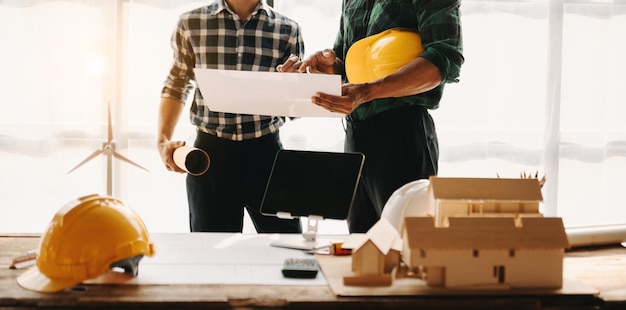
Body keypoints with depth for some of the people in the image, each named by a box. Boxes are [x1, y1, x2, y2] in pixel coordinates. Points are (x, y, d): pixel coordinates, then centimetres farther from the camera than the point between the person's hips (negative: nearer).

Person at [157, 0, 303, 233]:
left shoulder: (288, 30, 4)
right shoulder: (191, 24, 4)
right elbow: (177, 86, 13)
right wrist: (163, 140, 2)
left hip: (265, 150, 0)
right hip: (210, 151, 0)